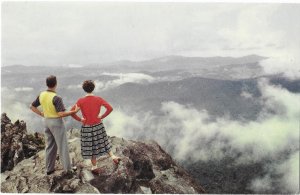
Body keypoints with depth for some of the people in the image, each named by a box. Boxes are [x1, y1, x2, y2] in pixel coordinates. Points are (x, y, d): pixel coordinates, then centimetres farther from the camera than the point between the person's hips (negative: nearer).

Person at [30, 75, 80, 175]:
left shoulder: (41, 95, -1)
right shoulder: (56, 98, -25)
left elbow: (32, 107, 10)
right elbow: (61, 114, -30)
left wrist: (43, 115, 14)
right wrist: (74, 111, -19)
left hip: (47, 122, 7)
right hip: (56, 123, -7)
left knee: (50, 145, 18)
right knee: (62, 146, 4)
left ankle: (50, 168, 25)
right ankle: (67, 169, 12)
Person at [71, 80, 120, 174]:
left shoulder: (81, 101, -13)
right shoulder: (99, 99, -9)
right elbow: (110, 108, -15)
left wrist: (80, 119, -5)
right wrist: (102, 116, -5)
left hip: (87, 127, -1)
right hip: (98, 126, 1)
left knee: (90, 146, 11)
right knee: (102, 142, 23)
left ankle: (94, 167, 22)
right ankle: (113, 156, 14)